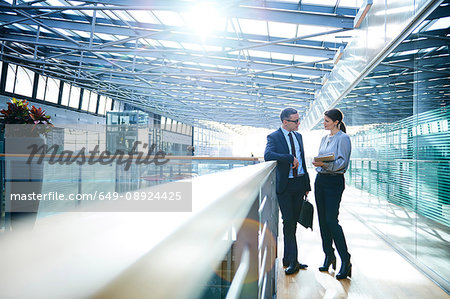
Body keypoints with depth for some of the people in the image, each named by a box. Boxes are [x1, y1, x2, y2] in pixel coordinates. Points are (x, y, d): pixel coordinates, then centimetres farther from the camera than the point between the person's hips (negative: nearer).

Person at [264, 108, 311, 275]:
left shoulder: (298, 136, 14)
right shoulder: (273, 137, -5)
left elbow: (302, 161, 17)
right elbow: (268, 156, -25)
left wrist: (307, 185, 13)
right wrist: (291, 158, -23)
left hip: (299, 183, 6)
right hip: (285, 185, -5)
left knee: (293, 222, 10)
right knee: (288, 221, -6)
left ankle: (288, 259, 22)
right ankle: (292, 260, 6)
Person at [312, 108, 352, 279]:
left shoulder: (343, 138, -7)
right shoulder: (324, 138, 16)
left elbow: (342, 162, -15)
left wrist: (325, 164, -27)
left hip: (335, 181, -8)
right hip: (320, 180, 8)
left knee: (331, 220, -10)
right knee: (322, 220, 9)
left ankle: (345, 260, 2)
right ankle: (329, 256, 22)